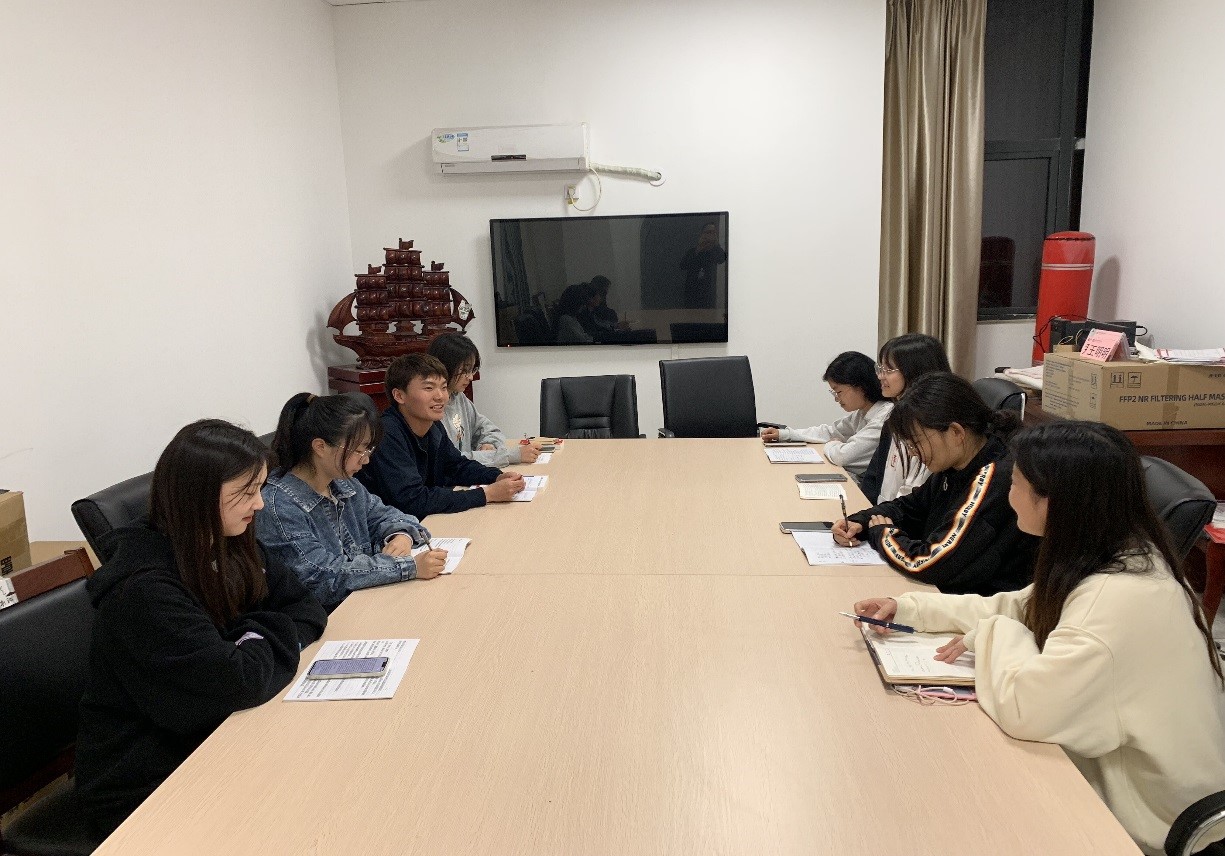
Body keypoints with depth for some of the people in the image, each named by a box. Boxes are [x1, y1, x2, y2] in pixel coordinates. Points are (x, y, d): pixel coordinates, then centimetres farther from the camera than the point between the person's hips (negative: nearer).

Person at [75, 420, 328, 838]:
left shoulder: (228, 549, 0)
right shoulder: (145, 590, -25)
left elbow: (306, 609, 2)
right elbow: (235, 682, -31)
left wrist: (261, 639, -16)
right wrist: (274, 640, -12)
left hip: (209, 743, 7)